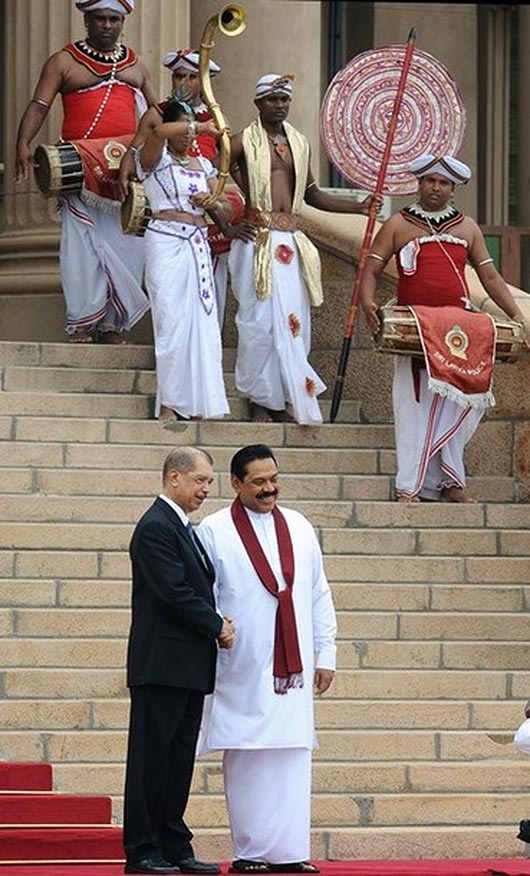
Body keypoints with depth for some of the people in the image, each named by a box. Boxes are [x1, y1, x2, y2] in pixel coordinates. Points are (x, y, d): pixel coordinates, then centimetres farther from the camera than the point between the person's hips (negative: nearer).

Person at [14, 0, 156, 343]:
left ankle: (115, 326, 3)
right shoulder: (64, 62, 6)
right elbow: (39, 105, -2)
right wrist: (24, 143, -18)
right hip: (81, 168, -4)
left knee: (126, 246, -2)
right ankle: (83, 324, -8)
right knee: (83, 243, -10)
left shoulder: (136, 65, 18)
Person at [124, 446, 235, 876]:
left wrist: (220, 624, 4)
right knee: (152, 757, -5)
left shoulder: (185, 529, 19)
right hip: (162, 663, -9)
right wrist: (218, 626, -8)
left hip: (190, 666, 9)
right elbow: (174, 593, -18)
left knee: (179, 759, 9)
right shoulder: (156, 528, -12)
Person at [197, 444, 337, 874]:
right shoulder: (214, 532, 0)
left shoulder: (299, 528, 13)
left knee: (293, 754, 0)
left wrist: (326, 654, 12)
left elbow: (319, 595, 15)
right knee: (246, 758, -2)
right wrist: (216, 631, -9)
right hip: (243, 670, -4)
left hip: (292, 666, 4)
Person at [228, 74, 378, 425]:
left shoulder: (299, 142, 17)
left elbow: (312, 194, 23)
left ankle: (280, 397, 7)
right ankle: (260, 399, -1)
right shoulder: (244, 141, -1)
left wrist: (359, 207, 14)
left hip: (291, 239, 5)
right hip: (258, 238, -5)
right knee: (261, 319, -9)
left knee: (294, 320, 1)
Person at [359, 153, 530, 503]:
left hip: (459, 329, 2)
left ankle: (449, 482, 1)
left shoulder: (467, 228, 15)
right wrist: (368, 304, -16)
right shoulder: (398, 225, 8)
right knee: (416, 403, -7)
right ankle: (409, 488, -5)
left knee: (465, 399, -8)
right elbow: (371, 270, 4)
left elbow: (490, 276, 13)